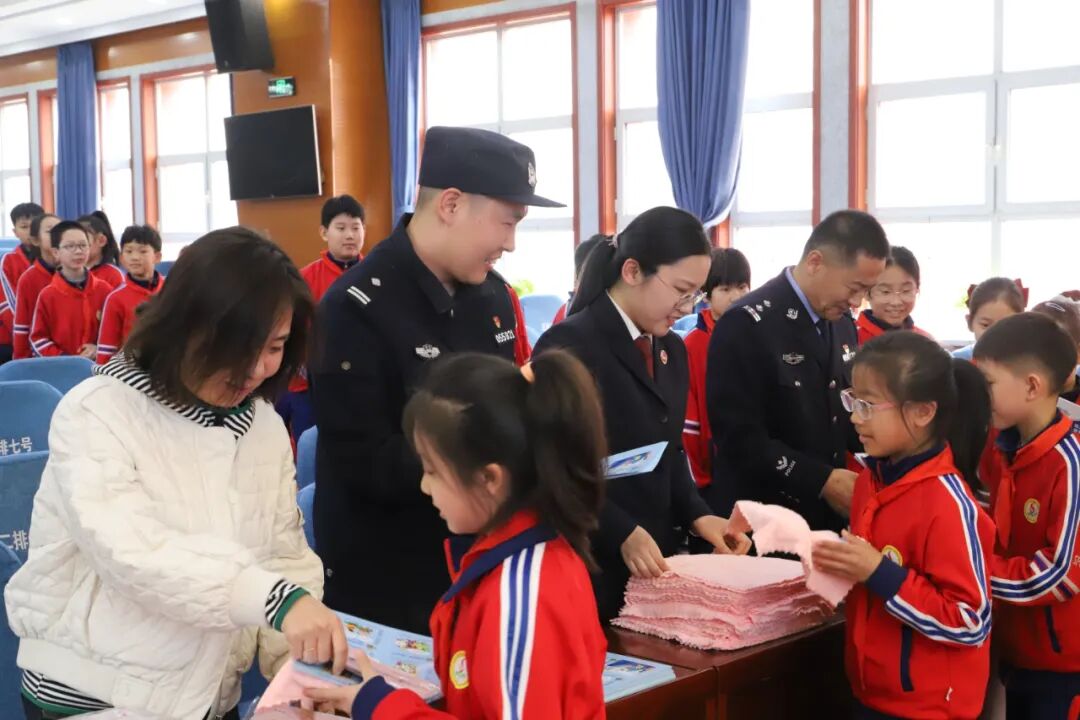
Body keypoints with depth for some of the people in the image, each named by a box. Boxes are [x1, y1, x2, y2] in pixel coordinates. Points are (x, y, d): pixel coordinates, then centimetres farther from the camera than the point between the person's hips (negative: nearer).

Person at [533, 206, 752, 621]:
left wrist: (696, 514, 0)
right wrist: (622, 533, -24)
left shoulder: (672, 350, 12)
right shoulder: (569, 346, -14)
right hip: (590, 565, -7)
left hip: (656, 561, 8)